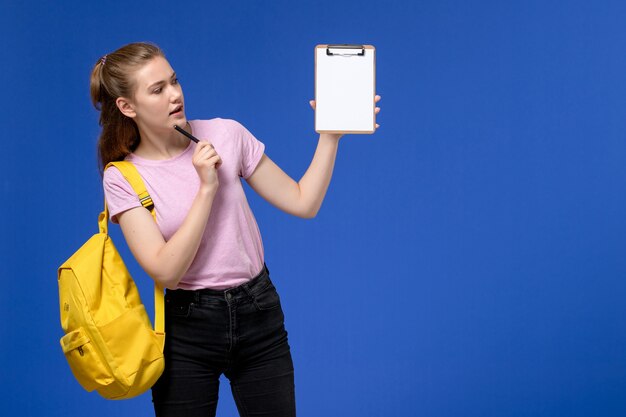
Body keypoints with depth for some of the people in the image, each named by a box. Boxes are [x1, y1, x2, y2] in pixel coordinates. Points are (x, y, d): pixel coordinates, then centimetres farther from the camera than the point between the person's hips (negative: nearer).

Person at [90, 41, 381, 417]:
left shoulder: (226, 134, -3)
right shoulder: (122, 178, -8)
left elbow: (303, 203, -1)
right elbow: (166, 271, -18)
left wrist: (330, 135, -10)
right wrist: (207, 188, -20)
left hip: (259, 315, 2)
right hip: (188, 326, -2)